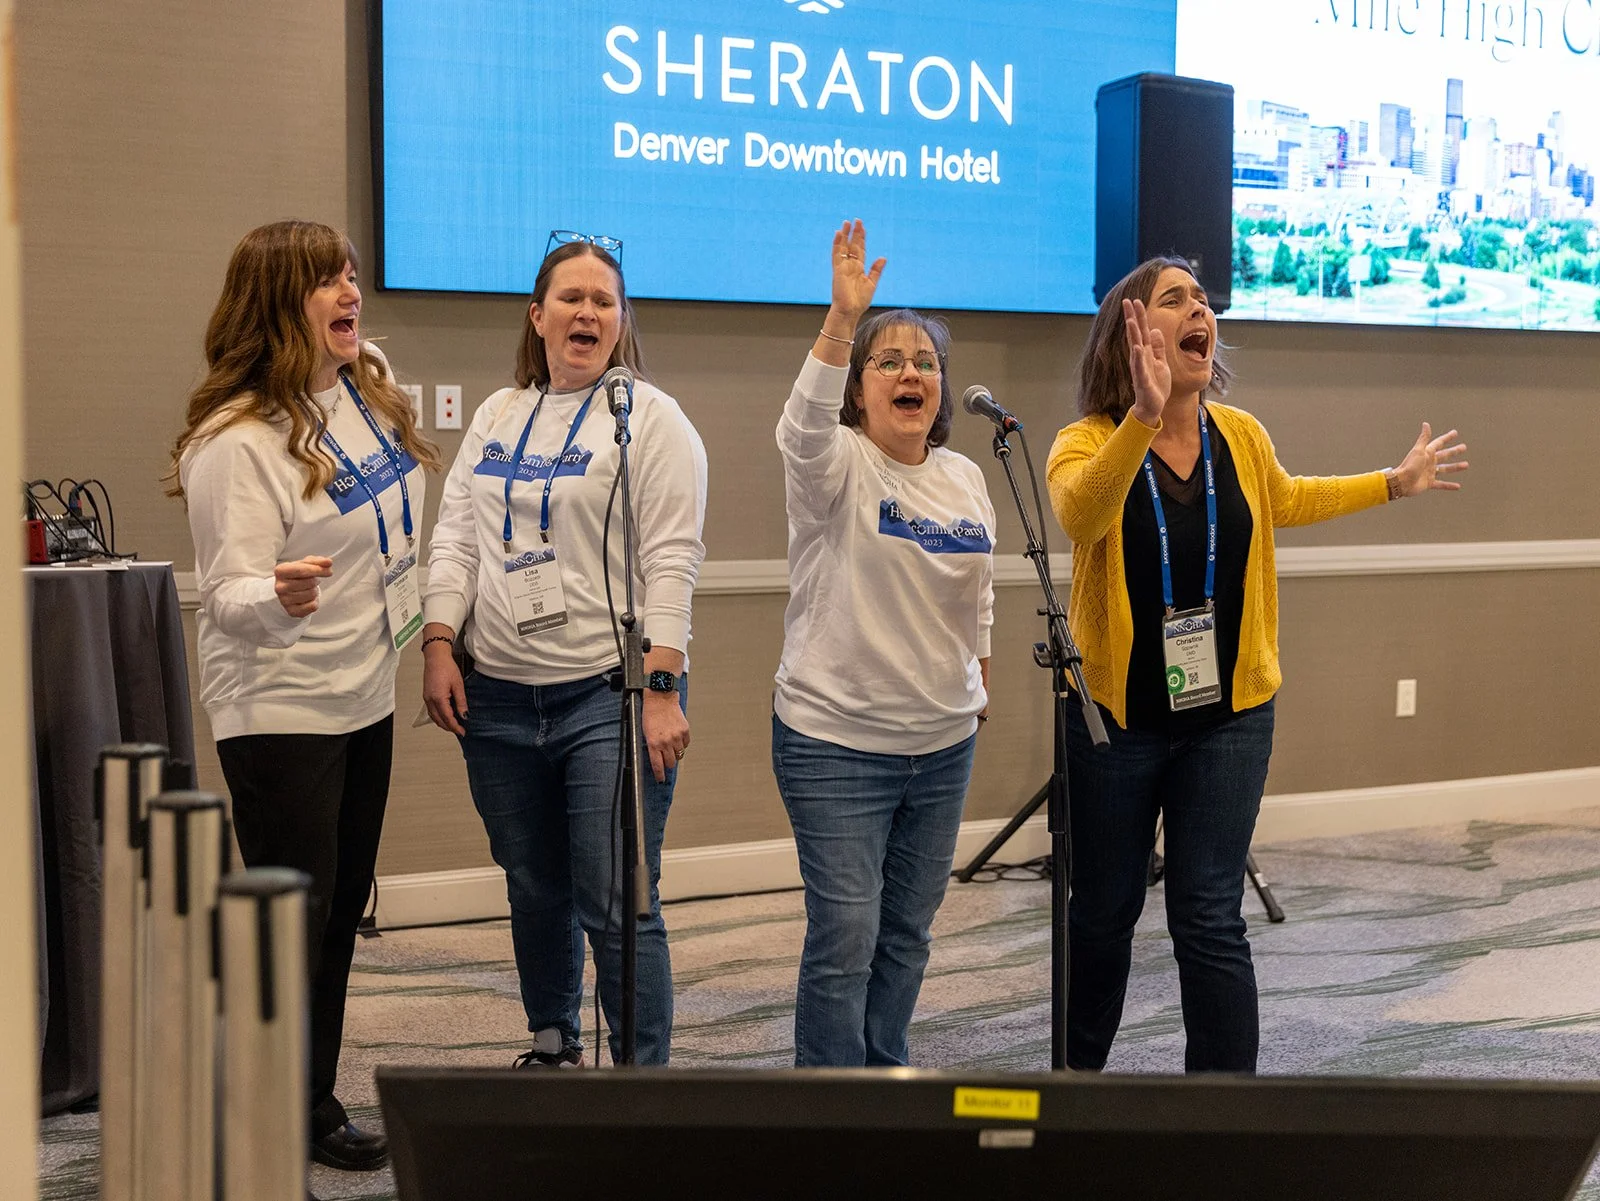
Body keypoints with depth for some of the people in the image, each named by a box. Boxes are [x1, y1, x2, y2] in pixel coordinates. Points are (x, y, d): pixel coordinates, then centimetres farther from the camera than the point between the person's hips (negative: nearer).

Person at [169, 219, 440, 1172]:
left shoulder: (373, 385, 3)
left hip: (364, 699, 8)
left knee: (340, 913, 15)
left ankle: (316, 1105, 28)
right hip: (280, 712, -8)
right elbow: (229, 595, -24)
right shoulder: (235, 439, -20)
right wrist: (280, 596, -45)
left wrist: (412, 625, 22)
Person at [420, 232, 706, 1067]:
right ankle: (552, 1046, 34)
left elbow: (671, 561, -10)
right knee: (535, 893, 16)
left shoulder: (651, 418, -3)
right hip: (500, 694, 6)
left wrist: (662, 687, -17)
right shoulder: (496, 417, 15)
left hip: (611, 694, -5)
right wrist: (439, 646, 0)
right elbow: (455, 537, 13)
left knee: (616, 905, -6)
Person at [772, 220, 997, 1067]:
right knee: (844, 934, -5)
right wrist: (843, 319, -43)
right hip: (835, 742, -6)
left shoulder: (965, 478, 9)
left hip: (942, 743, 6)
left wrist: (980, 678, 21)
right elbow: (805, 426, -33)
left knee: (907, 932, 15)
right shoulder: (837, 466, -9)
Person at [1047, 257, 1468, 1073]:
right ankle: (1078, 1074, 36)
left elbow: (1283, 500, 23)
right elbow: (1079, 515, -38)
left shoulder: (1240, 437, -1)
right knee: (1103, 912, 13)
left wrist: (1394, 484, 26)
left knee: (1210, 920, -2)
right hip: (1116, 717, -2)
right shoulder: (1088, 443, -14)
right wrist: (1143, 417, -51)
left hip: (1228, 715, 2)